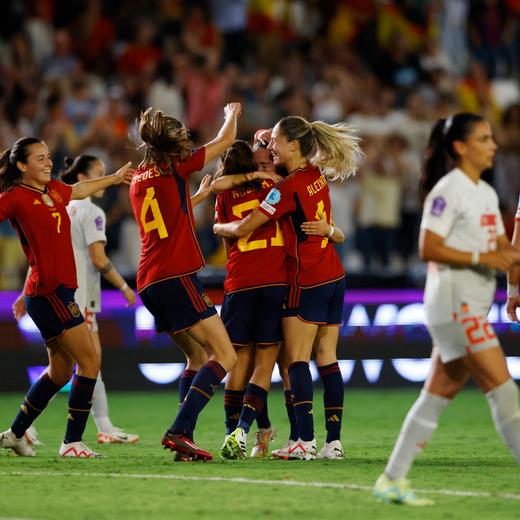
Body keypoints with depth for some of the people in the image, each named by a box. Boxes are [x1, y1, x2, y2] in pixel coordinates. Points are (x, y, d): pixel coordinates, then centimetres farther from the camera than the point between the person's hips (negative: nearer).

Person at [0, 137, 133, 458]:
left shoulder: (54, 190, 13)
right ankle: (73, 443, -5)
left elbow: (81, 190, 34)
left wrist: (115, 178, 47)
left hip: (61, 290, 9)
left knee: (61, 372, 15)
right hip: (49, 291, -9)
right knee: (90, 361, -9)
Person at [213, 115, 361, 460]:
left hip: (307, 283, -8)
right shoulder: (317, 175, 6)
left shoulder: (289, 188, -16)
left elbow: (243, 228, -13)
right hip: (335, 278, 8)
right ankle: (334, 441, 2)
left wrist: (218, 227, 6)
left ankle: (305, 442, -15)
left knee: (297, 360, -7)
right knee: (328, 360, 5)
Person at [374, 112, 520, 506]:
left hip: (473, 307, 9)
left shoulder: (487, 193, 17)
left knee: (440, 393, 9)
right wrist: (482, 258, -20)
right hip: (454, 300, -9)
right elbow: (428, 249, -16)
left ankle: (392, 481, 14)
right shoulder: (448, 190, -10)